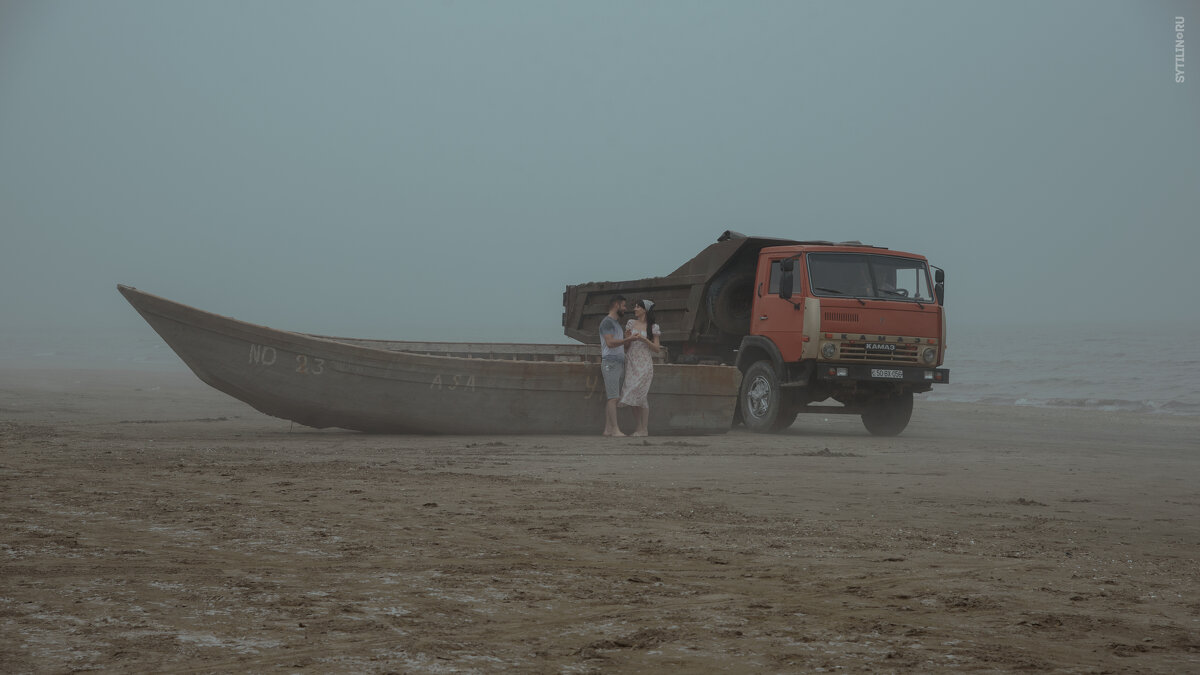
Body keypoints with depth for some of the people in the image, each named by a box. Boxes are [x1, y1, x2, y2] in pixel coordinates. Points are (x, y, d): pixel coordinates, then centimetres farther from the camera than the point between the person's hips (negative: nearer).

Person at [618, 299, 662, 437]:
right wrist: (628, 338, -7)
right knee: (633, 397, 1)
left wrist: (644, 339, -13)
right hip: (631, 363, 4)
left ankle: (644, 429, -6)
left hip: (644, 364, -4)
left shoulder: (653, 327, 1)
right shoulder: (631, 323, 11)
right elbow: (625, 347, 14)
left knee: (640, 394, -11)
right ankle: (639, 428, 9)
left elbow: (657, 349, -1)